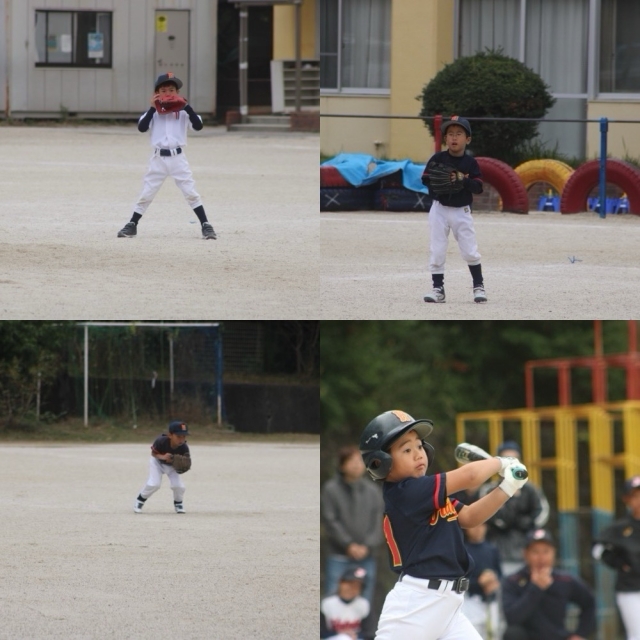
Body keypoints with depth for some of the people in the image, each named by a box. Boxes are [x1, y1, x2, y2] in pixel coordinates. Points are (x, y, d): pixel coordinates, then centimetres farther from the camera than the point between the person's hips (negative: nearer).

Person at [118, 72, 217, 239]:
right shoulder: (154, 111, 1)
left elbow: (198, 126, -11)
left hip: (178, 158, -1)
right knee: (146, 194, 5)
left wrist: (187, 106, -18)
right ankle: (132, 225, 16)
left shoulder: (182, 111, 1)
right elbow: (141, 127, -12)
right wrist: (153, 108, -17)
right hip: (158, 158, 1)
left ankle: (206, 226, 2)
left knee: (191, 193, -3)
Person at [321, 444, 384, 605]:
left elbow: (377, 522, 4)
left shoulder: (372, 490, 8)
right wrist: (349, 545, -15)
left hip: (366, 557, 3)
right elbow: (331, 521, -7)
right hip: (338, 557, -3)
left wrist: (367, 546, -10)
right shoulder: (331, 489, -2)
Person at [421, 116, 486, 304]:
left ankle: (478, 286, 13)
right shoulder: (438, 159, -2)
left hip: (461, 212, -1)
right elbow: (425, 179, -4)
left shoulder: (470, 162, -2)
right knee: (437, 252, 1)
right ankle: (438, 289, 7)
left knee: (470, 252, -1)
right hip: (440, 210, 1)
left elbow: (478, 187, -7)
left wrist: (462, 180, -22)